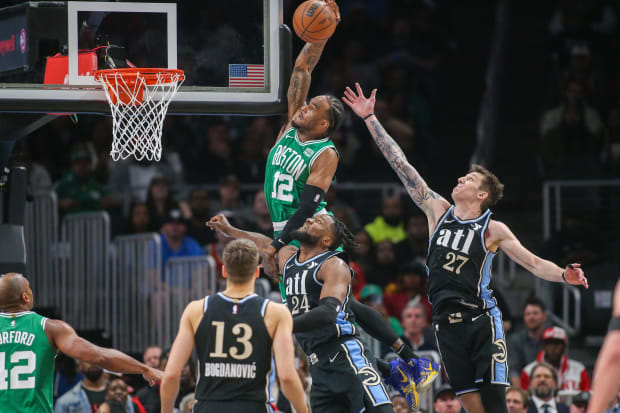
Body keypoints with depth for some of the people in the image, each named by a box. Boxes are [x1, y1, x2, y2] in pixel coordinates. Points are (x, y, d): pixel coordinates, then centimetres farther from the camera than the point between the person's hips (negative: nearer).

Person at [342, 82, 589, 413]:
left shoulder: (494, 230, -1)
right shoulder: (438, 211, 8)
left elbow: (533, 263, 0)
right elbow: (401, 166, 8)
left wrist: (564, 275, -21)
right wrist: (369, 119, 7)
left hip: (482, 320, -3)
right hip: (447, 323, 3)